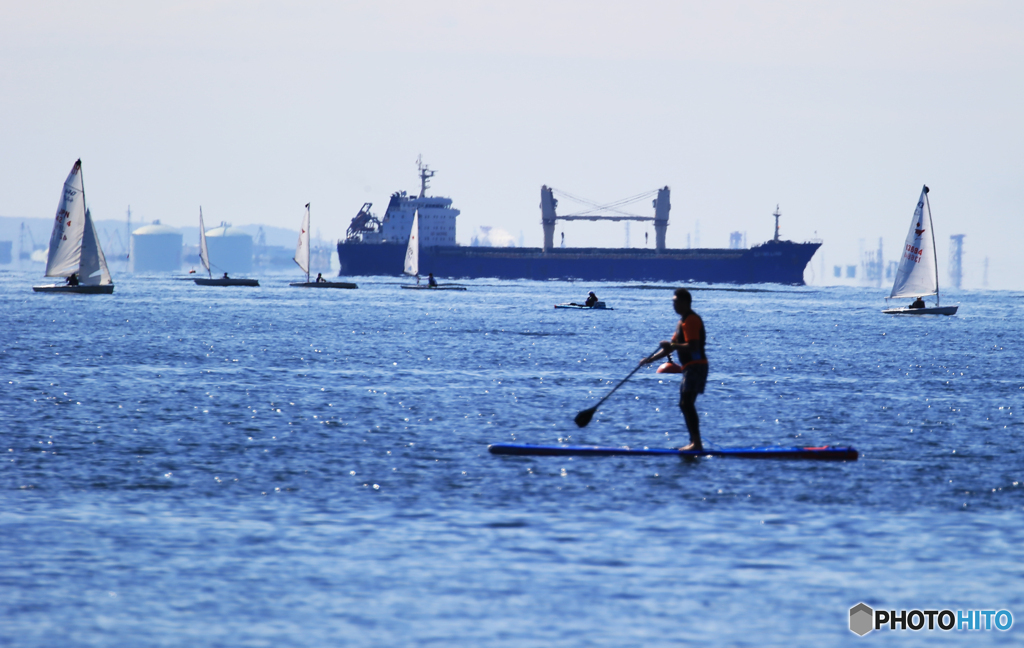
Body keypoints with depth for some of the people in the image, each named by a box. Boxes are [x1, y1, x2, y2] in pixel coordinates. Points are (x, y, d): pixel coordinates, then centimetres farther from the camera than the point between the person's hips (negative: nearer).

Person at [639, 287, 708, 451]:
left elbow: (693, 346, -25)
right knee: (685, 404, 15)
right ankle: (694, 443, 18)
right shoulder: (683, 321, 20)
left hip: (696, 367, -11)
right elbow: (671, 346, 24)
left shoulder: (691, 320, -13)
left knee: (687, 403, -18)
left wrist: (672, 346, -17)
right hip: (690, 368, 11)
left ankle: (697, 443, -23)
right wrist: (650, 359, 18)